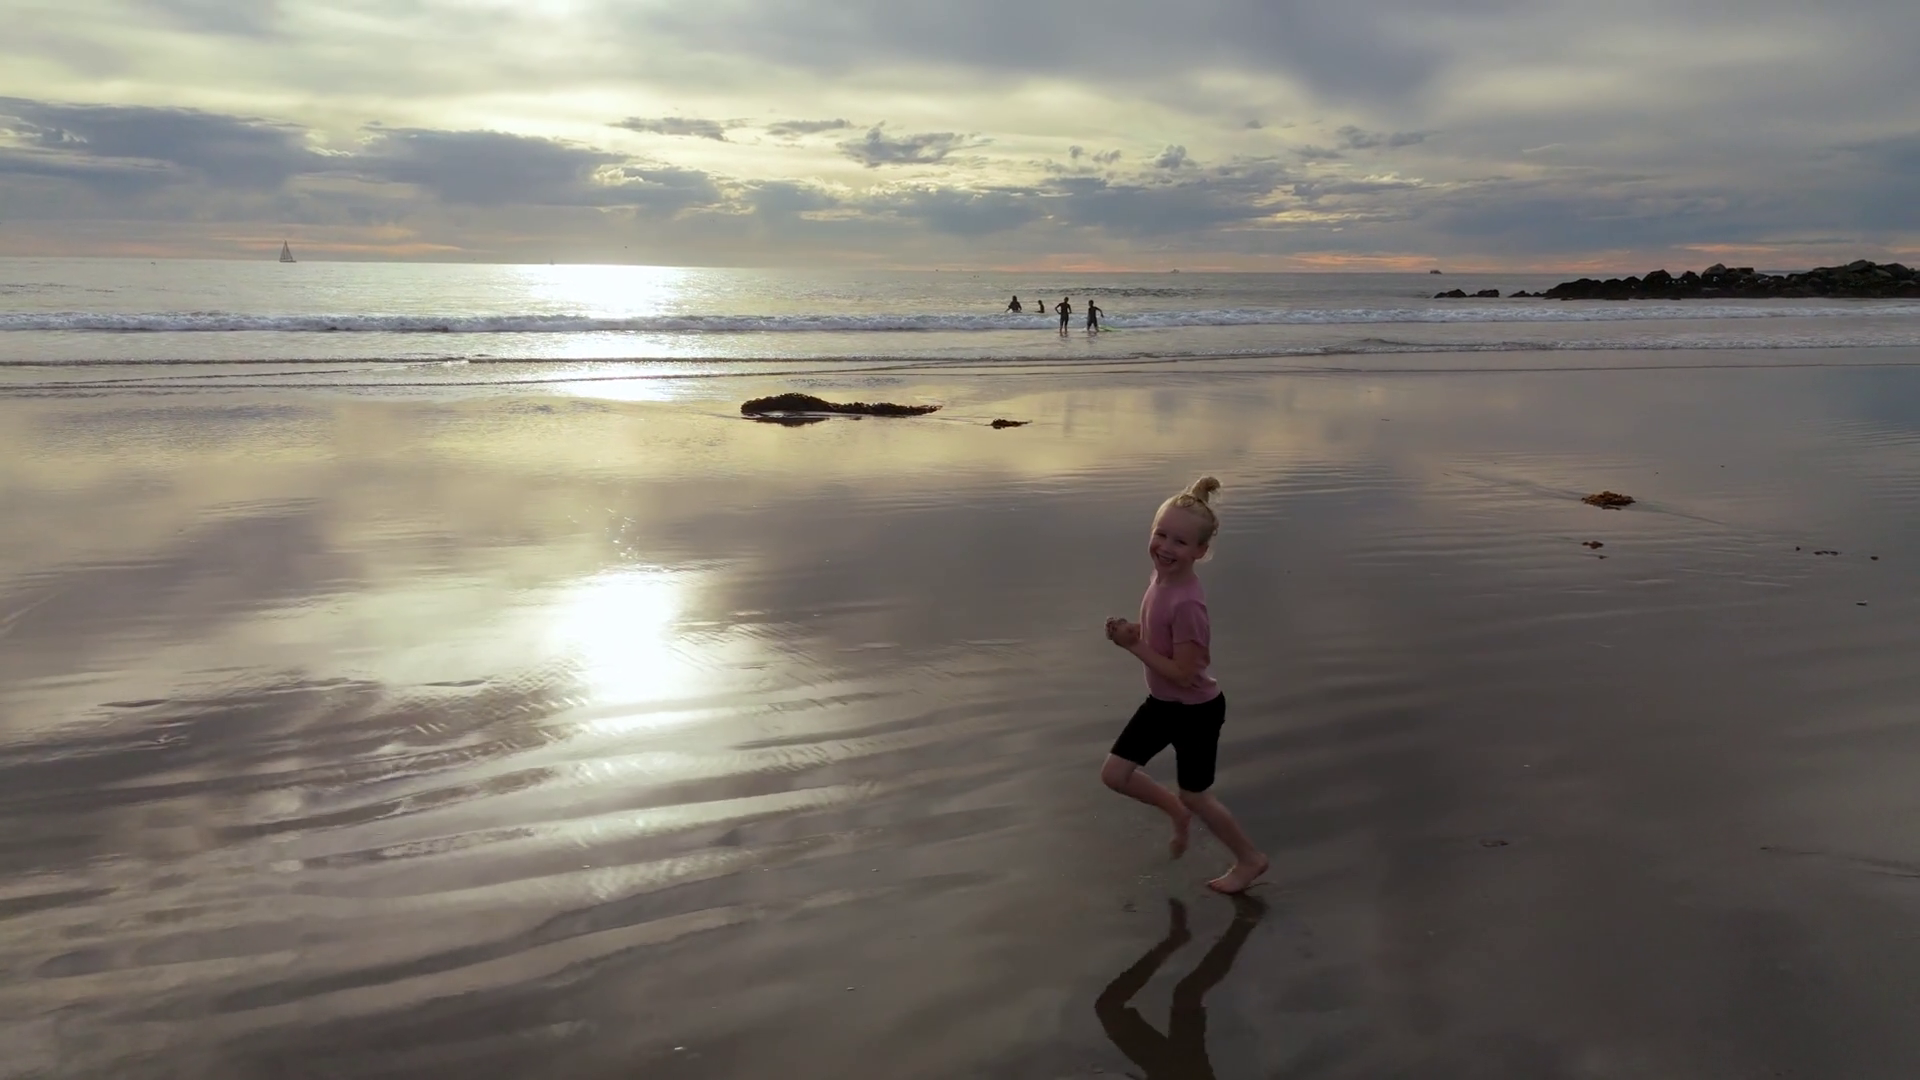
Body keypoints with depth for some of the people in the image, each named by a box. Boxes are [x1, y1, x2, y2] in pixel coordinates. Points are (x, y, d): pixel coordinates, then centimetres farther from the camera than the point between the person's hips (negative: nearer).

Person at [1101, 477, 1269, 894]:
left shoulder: (1187, 602, -33)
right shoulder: (1162, 576, -6)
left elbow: (1183, 673, -28)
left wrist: (1133, 645, -22)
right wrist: (1131, 633, -11)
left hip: (1196, 711, -8)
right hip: (1162, 702, 8)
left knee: (1195, 796, 12)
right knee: (1114, 773, 11)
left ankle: (1250, 859, 36)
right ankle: (1178, 813, 37)